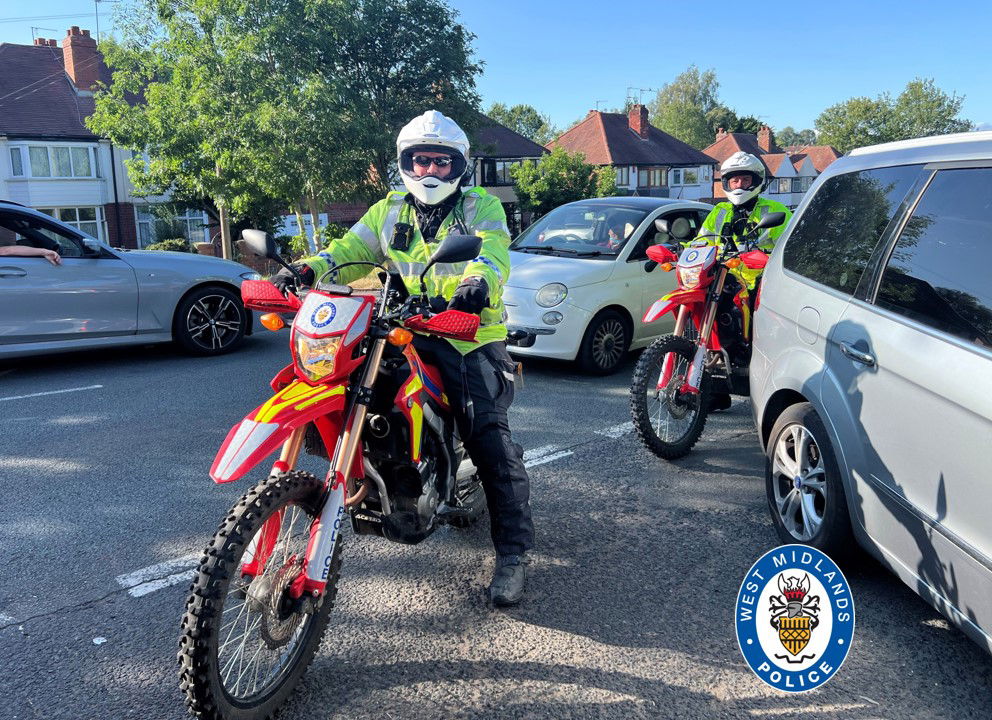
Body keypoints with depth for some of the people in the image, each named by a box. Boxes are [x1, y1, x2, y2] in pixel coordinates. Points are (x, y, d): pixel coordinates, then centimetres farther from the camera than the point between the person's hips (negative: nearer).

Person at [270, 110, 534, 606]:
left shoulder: (482, 207, 5)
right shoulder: (389, 211, 18)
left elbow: (493, 254, -14)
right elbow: (349, 250, 9)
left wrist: (478, 282, -38)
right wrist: (308, 269, -12)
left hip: (471, 335, -4)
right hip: (405, 334, 5)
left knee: (488, 436, -15)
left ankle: (513, 551, -7)